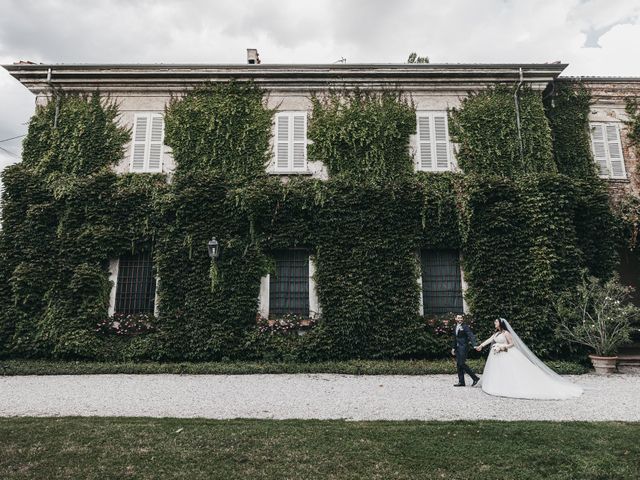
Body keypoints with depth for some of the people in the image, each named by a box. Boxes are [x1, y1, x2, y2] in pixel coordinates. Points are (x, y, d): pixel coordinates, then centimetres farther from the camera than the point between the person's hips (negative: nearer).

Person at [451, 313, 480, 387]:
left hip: (463, 348, -8)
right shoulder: (455, 327, 15)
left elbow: (471, 336, -19)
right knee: (458, 364, 8)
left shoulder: (465, 327, -10)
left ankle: (475, 378, 2)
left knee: (462, 364, -12)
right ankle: (461, 382, 15)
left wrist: (475, 345, -32)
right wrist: (453, 348, 21)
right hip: (458, 348, 8)